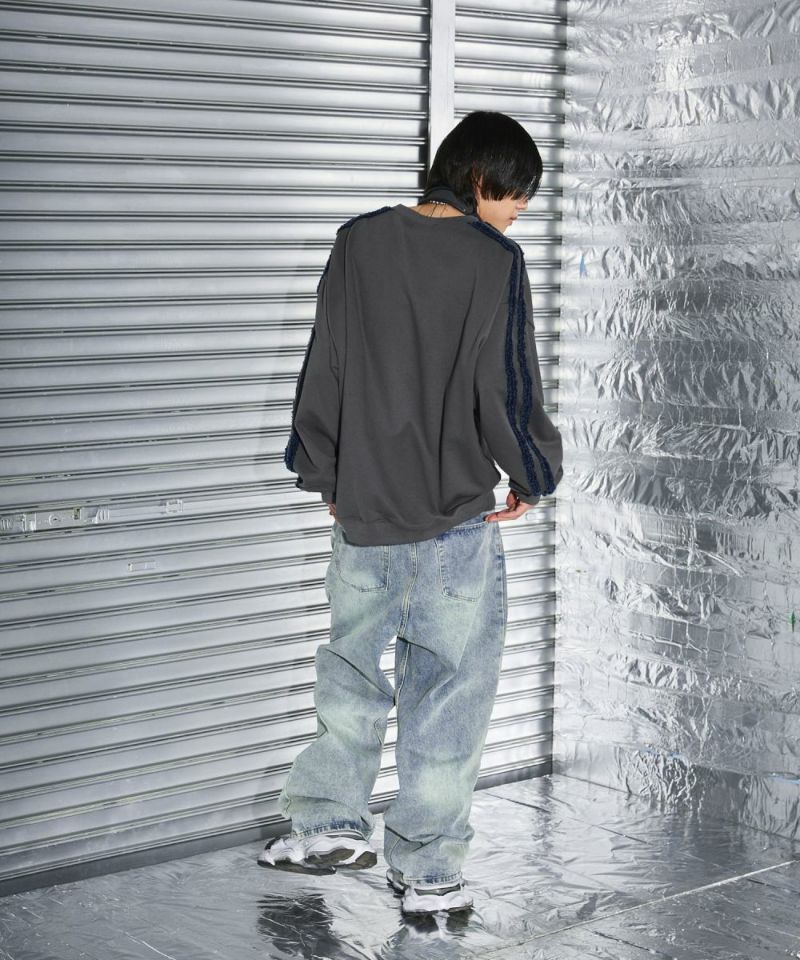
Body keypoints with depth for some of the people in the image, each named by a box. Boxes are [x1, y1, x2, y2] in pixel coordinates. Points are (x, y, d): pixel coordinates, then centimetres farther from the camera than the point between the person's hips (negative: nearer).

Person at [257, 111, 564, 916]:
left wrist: (325, 477, 15)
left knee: (351, 668, 21)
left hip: (362, 515, 4)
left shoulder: (357, 244, 2)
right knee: (448, 689, 6)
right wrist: (534, 478, 5)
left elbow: (322, 373, 6)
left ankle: (327, 823, 23)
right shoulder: (494, 263, -10)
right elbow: (510, 393, -11)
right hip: (457, 522, -4)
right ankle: (426, 872, 12)